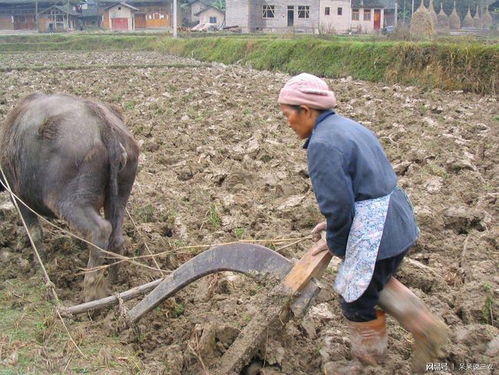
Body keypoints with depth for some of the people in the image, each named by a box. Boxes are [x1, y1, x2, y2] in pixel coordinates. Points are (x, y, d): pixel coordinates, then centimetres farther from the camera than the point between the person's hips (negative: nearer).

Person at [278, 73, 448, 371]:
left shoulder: (322, 143, -20)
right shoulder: (349, 127, 11)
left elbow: (337, 204, -21)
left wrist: (336, 244, -3)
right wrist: (335, 224, 16)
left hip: (375, 235, -9)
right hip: (400, 221, 10)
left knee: (358, 301, 14)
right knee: (376, 281, 32)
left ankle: (369, 360, 34)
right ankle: (426, 327, 27)